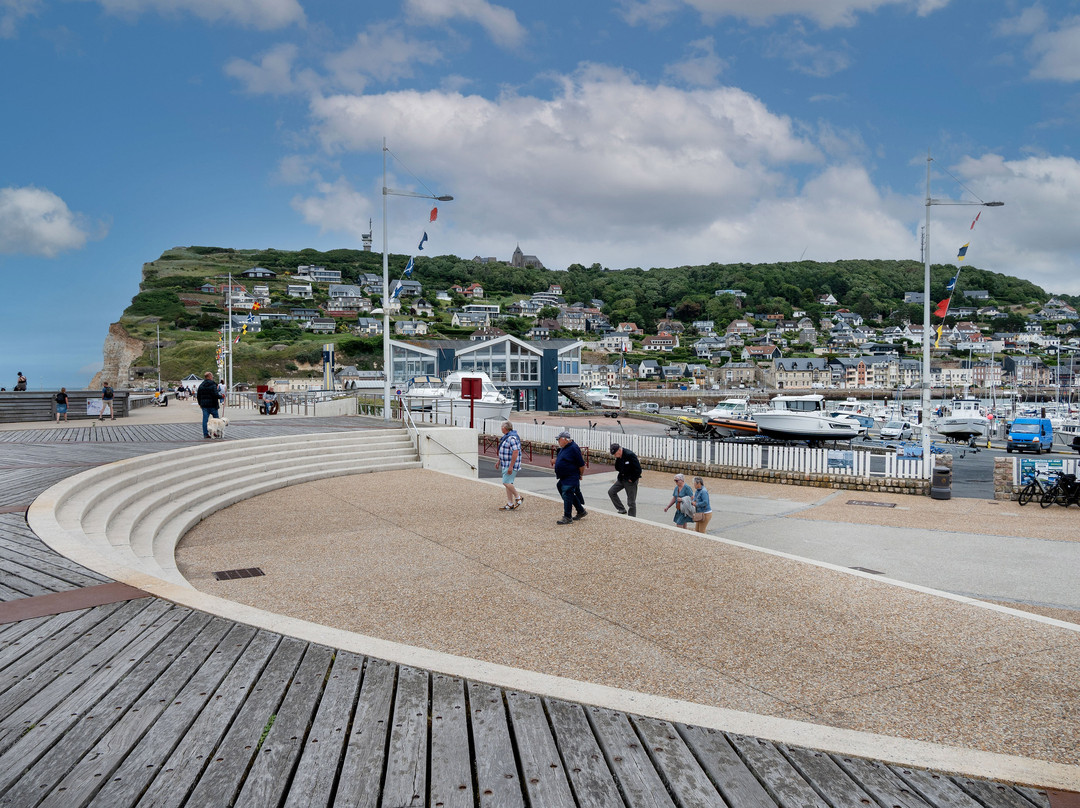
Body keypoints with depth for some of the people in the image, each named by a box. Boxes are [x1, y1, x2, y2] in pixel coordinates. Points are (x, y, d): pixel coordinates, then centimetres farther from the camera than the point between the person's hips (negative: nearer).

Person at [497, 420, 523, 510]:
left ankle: (518, 498, 3)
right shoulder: (506, 437, 14)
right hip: (506, 464, 10)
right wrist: (499, 461, 26)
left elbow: (515, 452, -26)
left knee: (506, 482, -13)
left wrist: (511, 466, -27)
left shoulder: (512, 438, -20)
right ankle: (510, 504, 11)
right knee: (508, 483, 9)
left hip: (511, 465, -10)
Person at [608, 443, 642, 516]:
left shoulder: (630, 455, -24)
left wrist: (632, 479, -16)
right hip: (622, 479, 8)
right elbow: (617, 468, 17)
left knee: (631, 502, -1)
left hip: (631, 480, -8)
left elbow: (638, 469, -22)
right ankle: (622, 510, 7)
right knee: (611, 491, 1)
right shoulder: (618, 457, 0)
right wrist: (621, 476, -1)